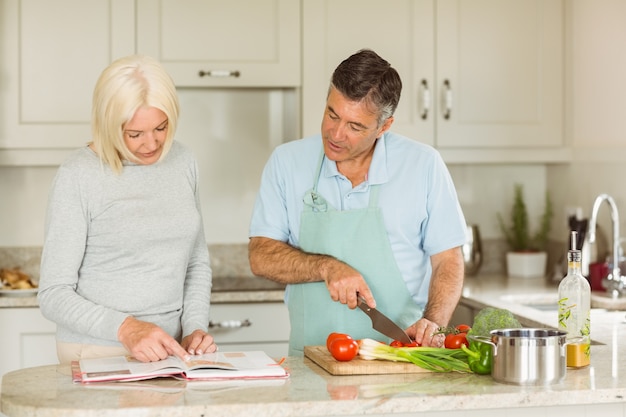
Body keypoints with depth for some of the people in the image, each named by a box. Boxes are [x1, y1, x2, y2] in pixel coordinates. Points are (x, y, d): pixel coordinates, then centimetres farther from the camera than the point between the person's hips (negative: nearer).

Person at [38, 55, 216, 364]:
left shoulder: (182, 162, 6)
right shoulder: (77, 176, -9)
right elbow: (54, 294, -8)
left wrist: (195, 328, 1)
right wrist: (125, 328, -21)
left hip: (168, 348, 2)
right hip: (96, 354, -2)